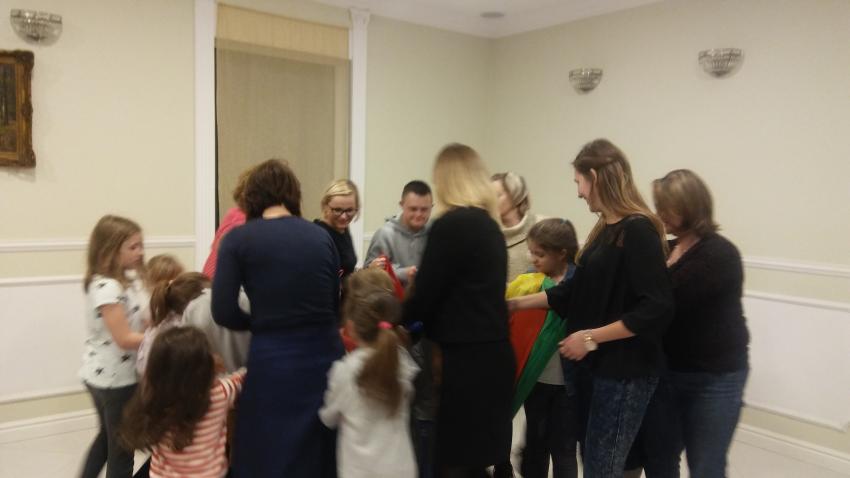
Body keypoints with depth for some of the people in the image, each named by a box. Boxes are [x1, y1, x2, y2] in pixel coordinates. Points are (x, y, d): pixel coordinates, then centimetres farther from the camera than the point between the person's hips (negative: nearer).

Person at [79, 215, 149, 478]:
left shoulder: (129, 277, 4)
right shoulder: (106, 287, -24)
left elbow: (141, 320, 5)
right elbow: (124, 339, -24)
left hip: (103, 375, 9)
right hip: (115, 378, -9)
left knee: (108, 437, 27)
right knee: (122, 447, 7)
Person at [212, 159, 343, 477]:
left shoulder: (238, 239, -3)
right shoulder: (322, 237, 5)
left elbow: (223, 312, -7)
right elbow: (335, 305, 8)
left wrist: (260, 323, 9)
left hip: (273, 362, -3)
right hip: (326, 356, 4)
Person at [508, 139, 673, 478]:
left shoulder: (638, 231, -18)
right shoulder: (605, 229, 9)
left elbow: (657, 309, -23)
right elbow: (577, 290, 15)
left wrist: (592, 337, -18)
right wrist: (519, 303, 15)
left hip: (626, 370, -8)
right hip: (600, 365, 8)